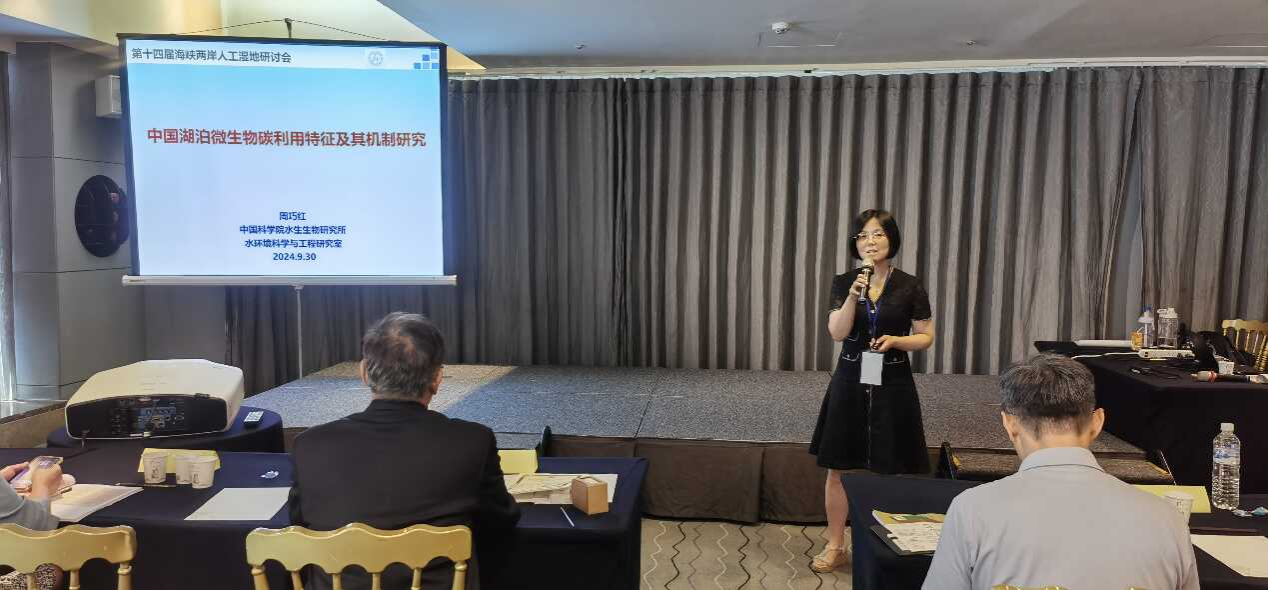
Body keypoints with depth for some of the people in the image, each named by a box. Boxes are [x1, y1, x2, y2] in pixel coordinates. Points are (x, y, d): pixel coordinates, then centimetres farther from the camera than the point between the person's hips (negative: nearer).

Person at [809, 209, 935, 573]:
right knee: (838, 469, 6)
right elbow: (837, 333, -9)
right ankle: (835, 547, 20)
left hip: (892, 385, -1)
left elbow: (926, 338, 3)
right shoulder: (843, 283, 1)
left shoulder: (910, 286, -2)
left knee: (888, 472, 1)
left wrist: (895, 340, -15)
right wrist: (853, 295, -22)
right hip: (850, 383, 2)